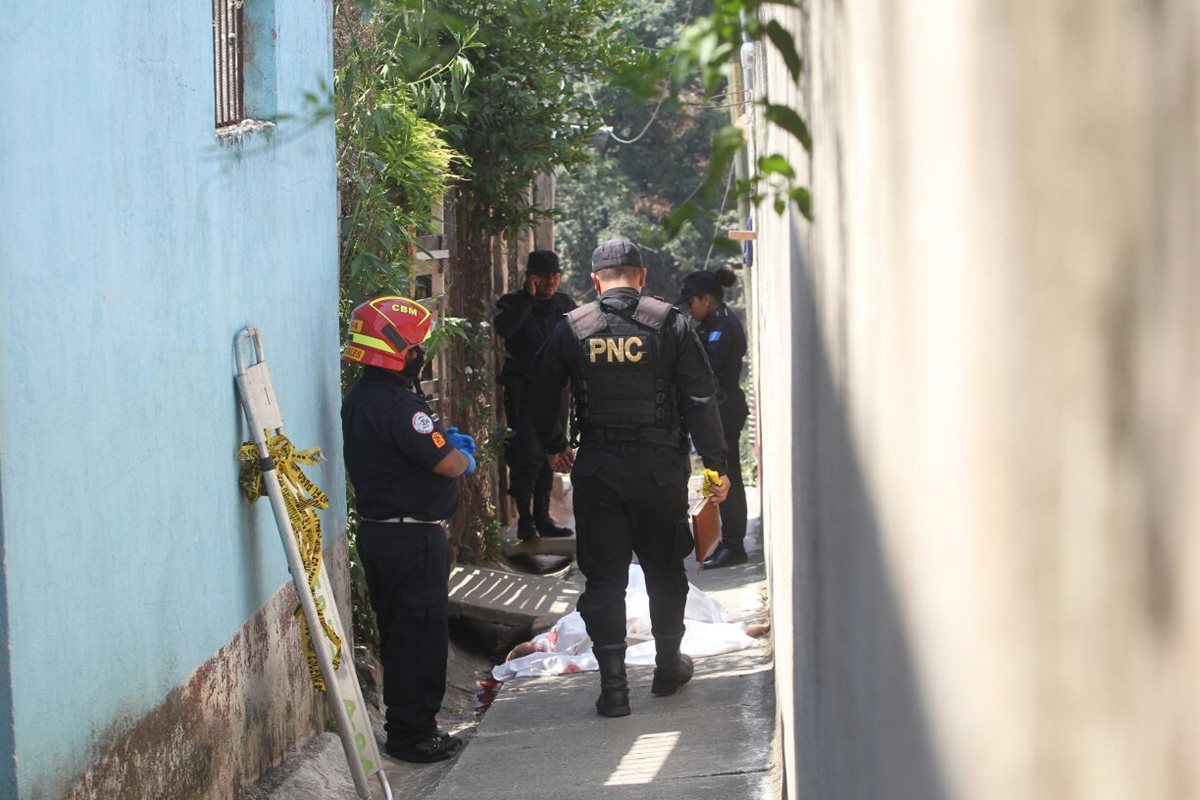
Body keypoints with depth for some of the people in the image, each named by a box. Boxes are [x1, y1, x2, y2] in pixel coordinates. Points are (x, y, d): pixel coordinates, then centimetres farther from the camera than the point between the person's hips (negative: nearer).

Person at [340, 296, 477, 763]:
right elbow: (446, 463, -21)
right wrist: (463, 458, 2)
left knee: (399, 633, 18)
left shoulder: (358, 399, 10)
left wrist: (446, 441, 6)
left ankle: (406, 726, 27)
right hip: (412, 537, -10)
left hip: (377, 529, 10)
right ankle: (412, 734, 6)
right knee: (421, 635, -1)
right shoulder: (397, 403, -23)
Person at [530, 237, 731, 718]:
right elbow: (701, 399, -7)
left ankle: (613, 686, 1)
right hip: (659, 465, 0)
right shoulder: (669, 324, -4)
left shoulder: (571, 330, 0)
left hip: (597, 468, 0)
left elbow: (543, 399, 10)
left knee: (604, 577, 5)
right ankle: (668, 668, 28)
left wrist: (555, 447, 27)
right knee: (665, 569, 16)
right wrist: (717, 464, 0)